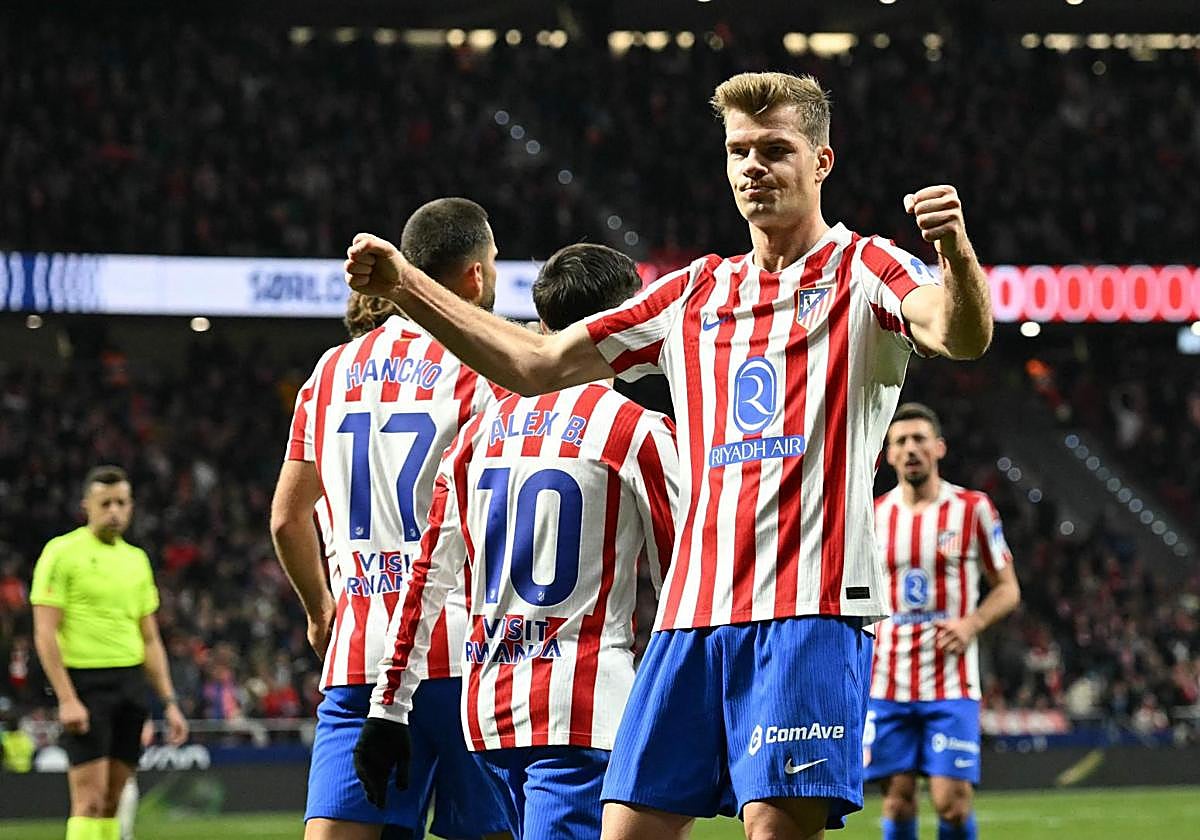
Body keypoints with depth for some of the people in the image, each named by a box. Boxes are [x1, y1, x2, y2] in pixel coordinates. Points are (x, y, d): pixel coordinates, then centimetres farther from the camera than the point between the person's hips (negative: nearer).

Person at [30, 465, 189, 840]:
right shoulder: (61, 553, -4)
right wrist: (66, 699, -17)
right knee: (90, 799, -12)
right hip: (85, 683, -6)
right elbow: (45, 633, -9)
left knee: (111, 801, 6)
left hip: (131, 683, 6)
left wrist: (169, 702, 12)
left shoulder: (136, 559, 15)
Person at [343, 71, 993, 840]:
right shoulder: (695, 293, 20)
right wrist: (405, 285, 14)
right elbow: (537, 365, 22)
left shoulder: (864, 271, 4)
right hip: (692, 612, 6)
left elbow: (961, 335, -17)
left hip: (810, 610, -6)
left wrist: (955, 250, -39)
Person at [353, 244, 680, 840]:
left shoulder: (480, 432, 12)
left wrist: (389, 709, 16)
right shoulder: (636, 430, -4)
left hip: (487, 703, 6)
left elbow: (427, 580, 12)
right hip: (583, 709, -6)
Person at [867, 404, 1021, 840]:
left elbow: (1007, 588, 6)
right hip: (886, 682, 2)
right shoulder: (873, 514, 8)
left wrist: (972, 623, -12)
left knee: (952, 802, -11)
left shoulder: (973, 509, 0)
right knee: (897, 801, 0)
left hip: (951, 683, -2)